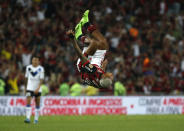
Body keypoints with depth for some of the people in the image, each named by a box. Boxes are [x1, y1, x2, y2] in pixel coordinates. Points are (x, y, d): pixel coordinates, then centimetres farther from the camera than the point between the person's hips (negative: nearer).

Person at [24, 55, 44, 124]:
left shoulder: (40, 69, -6)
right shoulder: (28, 67, 2)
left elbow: (41, 79, -12)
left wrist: (38, 88, -22)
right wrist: (26, 87, 16)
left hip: (37, 89, -1)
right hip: (30, 88, 1)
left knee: (37, 104, 7)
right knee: (28, 102, -14)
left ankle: (36, 119, 19)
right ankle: (28, 118, -20)